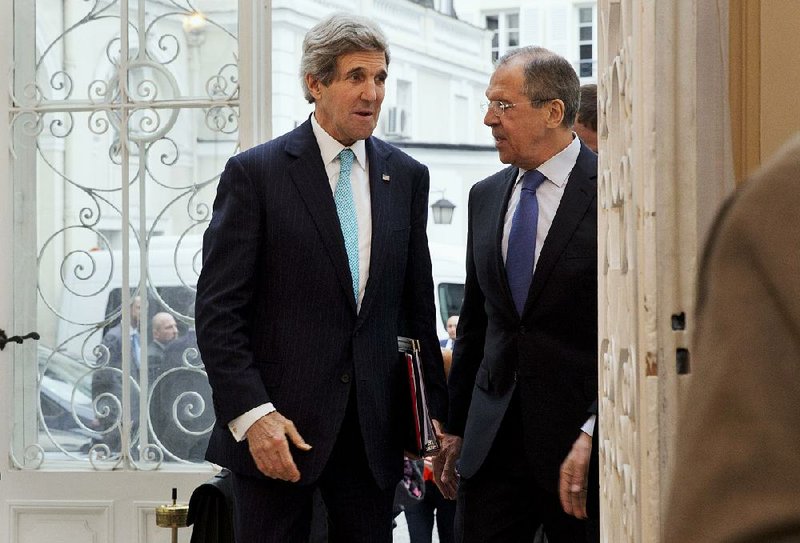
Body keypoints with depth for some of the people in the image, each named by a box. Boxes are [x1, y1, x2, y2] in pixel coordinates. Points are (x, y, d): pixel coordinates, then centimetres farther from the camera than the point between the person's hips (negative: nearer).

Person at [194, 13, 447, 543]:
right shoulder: (255, 173, -3)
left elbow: (418, 307, 15)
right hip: (278, 424, -4)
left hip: (375, 432, 4)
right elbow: (218, 311, -7)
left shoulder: (406, 177, 10)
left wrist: (436, 417, 11)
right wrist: (250, 414, -16)